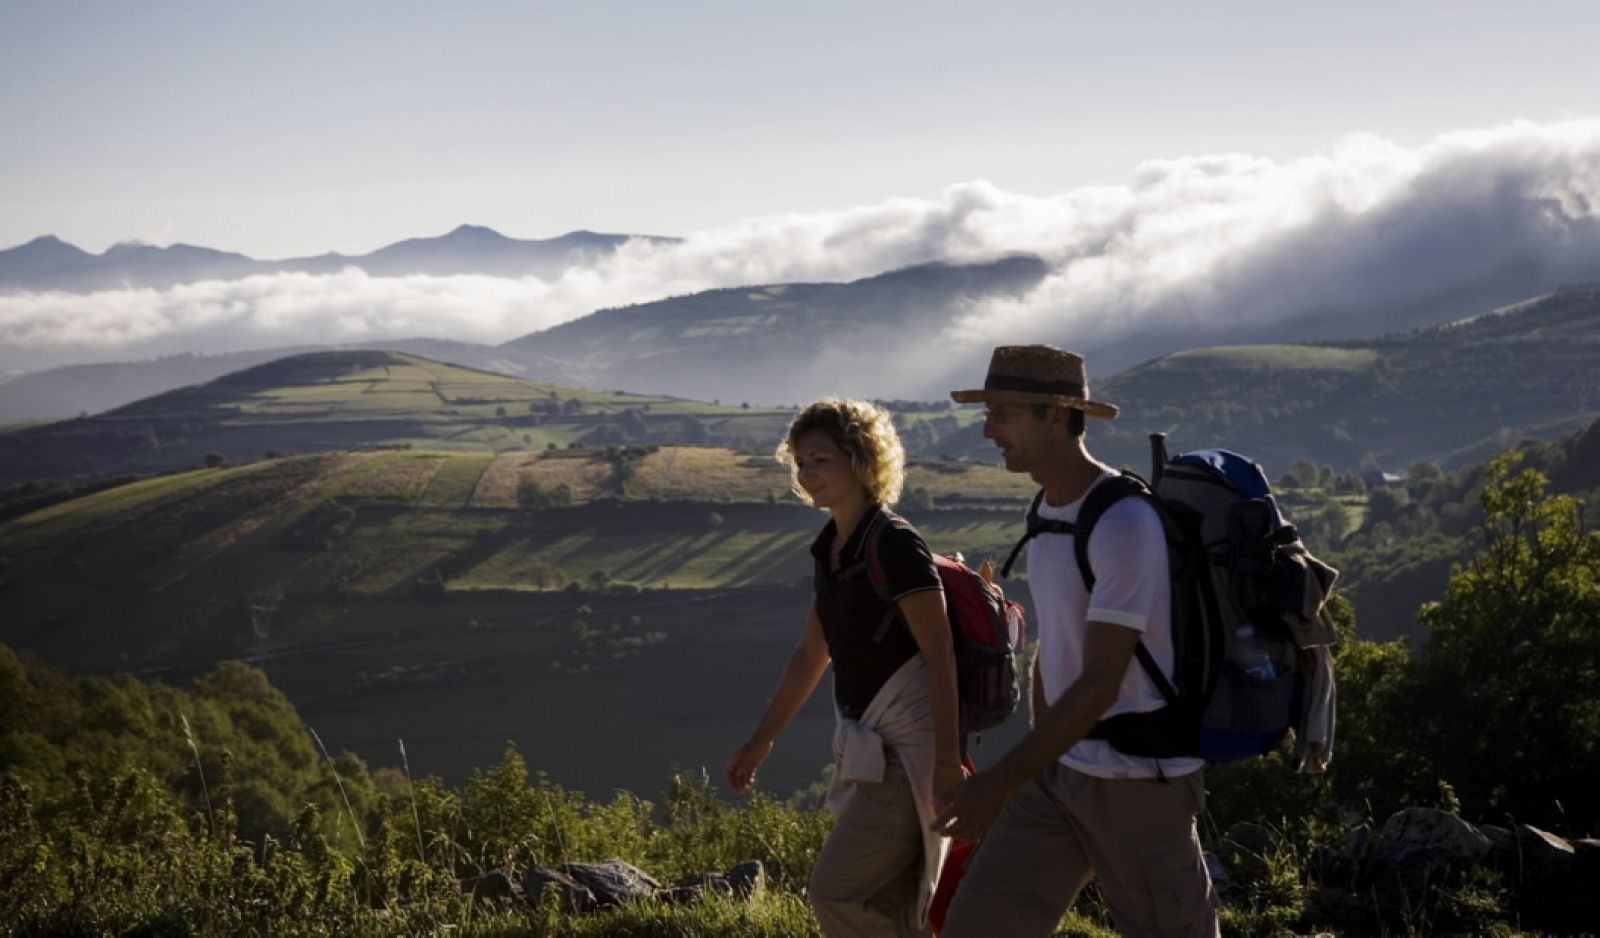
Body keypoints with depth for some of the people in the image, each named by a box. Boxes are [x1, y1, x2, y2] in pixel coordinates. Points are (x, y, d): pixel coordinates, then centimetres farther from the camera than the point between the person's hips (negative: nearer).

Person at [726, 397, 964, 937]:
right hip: (870, 748, 9)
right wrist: (761, 741, 23)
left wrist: (948, 760, -25)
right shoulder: (831, 548, 11)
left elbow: (940, 655, -20)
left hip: (908, 749, -9)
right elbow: (811, 655, 20)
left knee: (836, 891, -12)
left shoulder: (894, 545, -15)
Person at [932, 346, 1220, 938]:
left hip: (1140, 778, -8)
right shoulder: (1048, 511, 8)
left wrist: (1000, 783, -27)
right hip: (1061, 770, 8)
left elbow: (1101, 683, -25)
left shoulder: (1124, 523, -22)